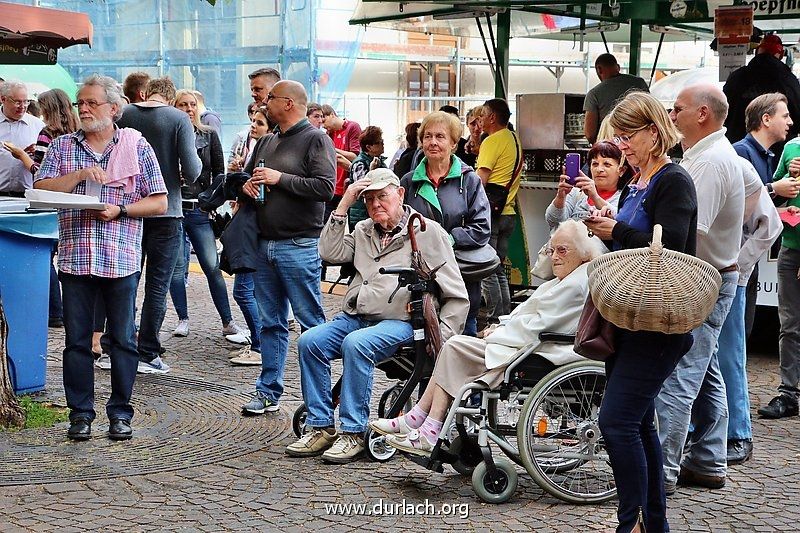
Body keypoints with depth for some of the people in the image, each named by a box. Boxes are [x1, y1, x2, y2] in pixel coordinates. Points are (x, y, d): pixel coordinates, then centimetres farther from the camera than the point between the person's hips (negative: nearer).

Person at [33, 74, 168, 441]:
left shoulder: (136, 146, 5)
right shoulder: (62, 147, 11)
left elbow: (159, 203, 4)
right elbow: (40, 190, 0)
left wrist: (120, 210, -10)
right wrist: (79, 174, -11)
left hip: (121, 259, -2)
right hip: (75, 257, 2)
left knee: (123, 339, 3)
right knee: (76, 339, 5)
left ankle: (120, 413, 13)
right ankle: (80, 413, 14)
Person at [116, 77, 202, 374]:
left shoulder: (123, 115, 0)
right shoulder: (179, 119, -8)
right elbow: (192, 172, -13)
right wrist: (187, 171, 9)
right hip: (165, 211, -3)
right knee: (157, 286, 4)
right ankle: (147, 353, 6)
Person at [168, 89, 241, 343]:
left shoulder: (209, 135, 9)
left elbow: (219, 171, 11)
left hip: (199, 210, 1)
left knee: (213, 267, -2)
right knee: (177, 266, 3)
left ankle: (228, 322, 3)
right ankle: (183, 319, 14)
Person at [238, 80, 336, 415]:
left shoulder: (316, 140, -6)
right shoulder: (266, 142, 18)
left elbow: (326, 187, -17)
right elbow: (244, 176, 28)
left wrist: (280, 179, -16)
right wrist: (246, 186, 4)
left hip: (299, 246, -8)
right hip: (265, 245, 8)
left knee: (311, 322, -3)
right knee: (270, 322, 12)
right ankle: (269, 392, 18)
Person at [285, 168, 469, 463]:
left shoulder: (427, 232, 4)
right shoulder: (363, 231, 21)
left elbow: (457, 297, 2)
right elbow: (331, 252, 3)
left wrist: (440, 337, -9)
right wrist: (344, 204, 4)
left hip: (398, 322, -5)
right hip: (353, 317, 6)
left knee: (356, 344, -34)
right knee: (309, 341, -20)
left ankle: (353, 433, -26)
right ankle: (321, 427, -13)